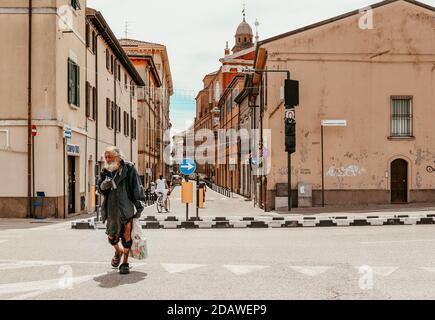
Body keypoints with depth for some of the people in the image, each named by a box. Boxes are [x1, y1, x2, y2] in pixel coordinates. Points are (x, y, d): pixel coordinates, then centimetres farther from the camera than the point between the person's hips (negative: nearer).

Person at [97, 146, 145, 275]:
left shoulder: (129, 168, -3)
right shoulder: (105, 172, 8)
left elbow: (136, 187, -3)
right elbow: (99, 188, 9)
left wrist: (139, 204, -5)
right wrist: (103, 185, -15)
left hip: (126, 209, -3)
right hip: (111, 209, 4)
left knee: (126, 236, 2)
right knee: (111, 236, 10)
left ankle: (125, 263, 17)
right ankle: (118, 252, 42)